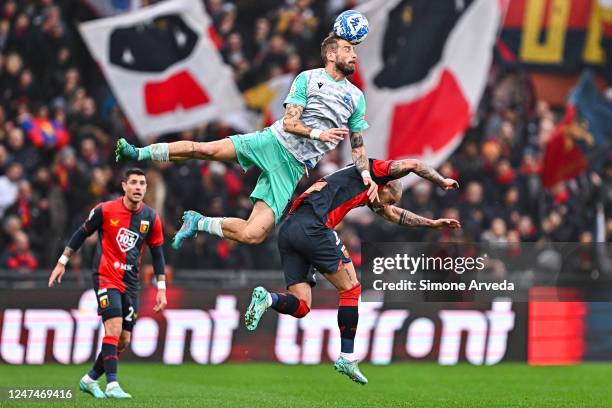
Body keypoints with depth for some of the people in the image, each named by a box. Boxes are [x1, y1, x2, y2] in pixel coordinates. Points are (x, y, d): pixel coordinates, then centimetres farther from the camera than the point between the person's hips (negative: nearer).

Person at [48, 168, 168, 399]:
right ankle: (112, 386, -22)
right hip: (106, 277, -4)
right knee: (114, 328, -21)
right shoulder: (105, 211, -7)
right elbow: (82, 233, 7)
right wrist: (62, 262, 10)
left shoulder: (150, 217, 2)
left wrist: (161, 289, 8)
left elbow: (157, 253, 11)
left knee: (124, 340, 3)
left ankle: (90, 379, 20)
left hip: (130, 282, 4)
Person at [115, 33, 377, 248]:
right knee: (207, 150, -23)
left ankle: (199, 223, 11)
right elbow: (289, 122, -5)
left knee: (253, 235, -13)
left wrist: (365, 174, -2)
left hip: (294, 167, 2)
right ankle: (137, 154, -8)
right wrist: (318, 134, -20)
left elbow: (357, 145, 15)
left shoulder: (356, 97, 11)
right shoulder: (308, 78, 2)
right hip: (274, 142, -2)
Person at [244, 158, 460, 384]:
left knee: (300, 307, 6)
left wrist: (432, 223, 49)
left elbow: (393, 213, 47)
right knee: (351, 289, 4)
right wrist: (442, 182, 21)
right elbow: (413, 165, 6)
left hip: (287, 230, 9)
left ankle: (267, 298, -21)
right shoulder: (369, 172, 11)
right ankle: (346, 358, 4)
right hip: (312, 227, -9)